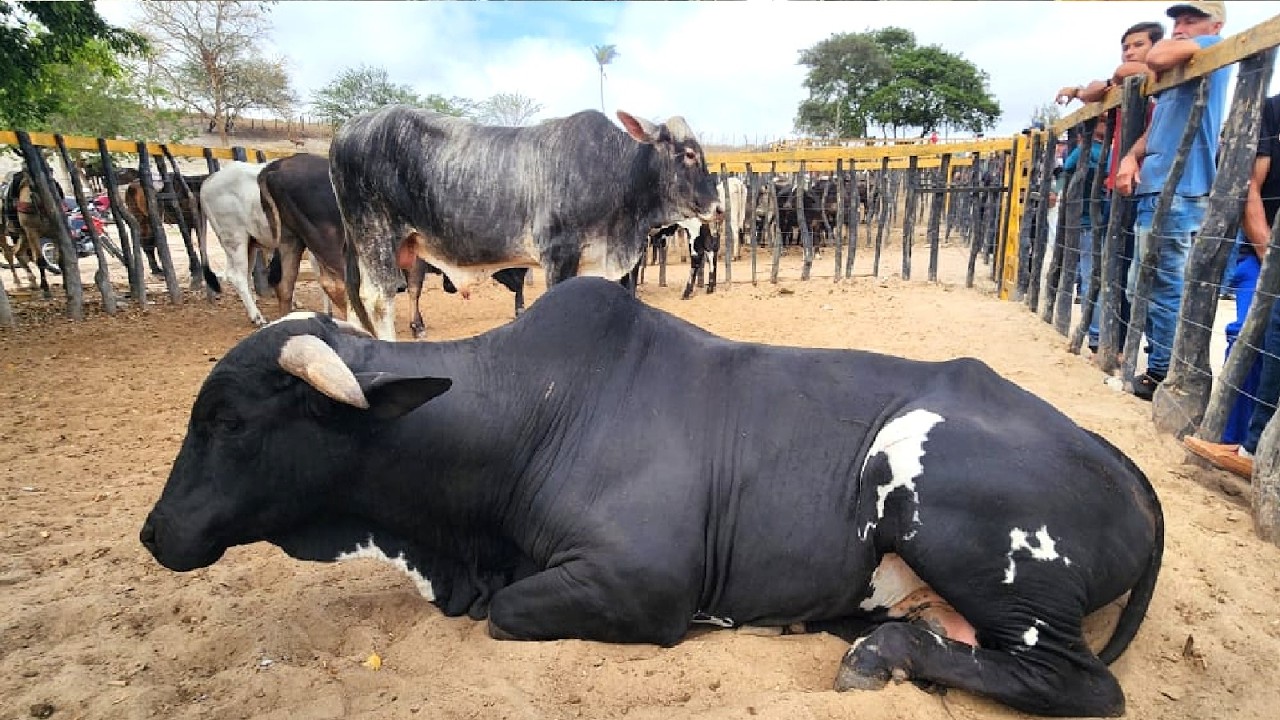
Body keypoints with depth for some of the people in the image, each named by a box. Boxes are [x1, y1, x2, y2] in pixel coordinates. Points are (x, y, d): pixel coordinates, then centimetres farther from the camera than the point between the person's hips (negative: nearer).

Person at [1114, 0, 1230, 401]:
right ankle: (1158, 366, 21)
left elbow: (1156, 58, -18)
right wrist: (1132, 157, -1)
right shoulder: (1176, 72, 25)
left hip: (1179, 193, -9)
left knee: (1166, 290, -7)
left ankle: (1161, 376, 0)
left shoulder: (1216, 50, 1)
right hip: (1156, 190, 9)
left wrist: (1175, 43, 5)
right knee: (1142, 289, 12)